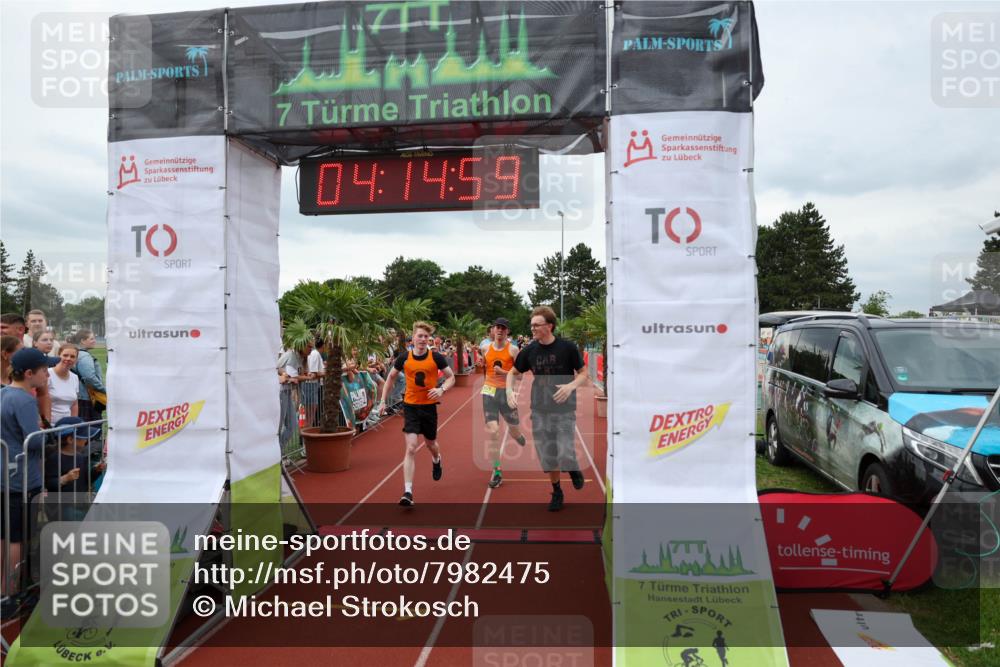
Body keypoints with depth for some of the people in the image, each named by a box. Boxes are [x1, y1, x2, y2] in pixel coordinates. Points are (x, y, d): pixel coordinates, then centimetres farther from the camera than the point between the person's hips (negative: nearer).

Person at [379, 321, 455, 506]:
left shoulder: (436, 357, -7)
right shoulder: (404, 358, -4)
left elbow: (451, 377, 1)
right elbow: (391, 377, 11)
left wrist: (441, 389, -19)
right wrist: (383, 401, 8)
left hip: (429, 406, 1)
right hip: (410, 406, -1)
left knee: (431, 444, 19)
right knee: (411, 448, -11)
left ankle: (436, 460, 57)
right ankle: (408, 492, -11)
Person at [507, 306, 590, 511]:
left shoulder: (568, 347, -9)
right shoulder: (529, 351, -1)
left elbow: (583, 374, -3)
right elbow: (514, 373, 12)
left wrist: (571, 386, -22)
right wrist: (510, 391, -7)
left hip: (564, 410, -3)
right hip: (539, 411, 3)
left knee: (565, 456, -12)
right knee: (547, 457, 9)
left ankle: (574, 469, 24)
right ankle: (557, 492, 31)